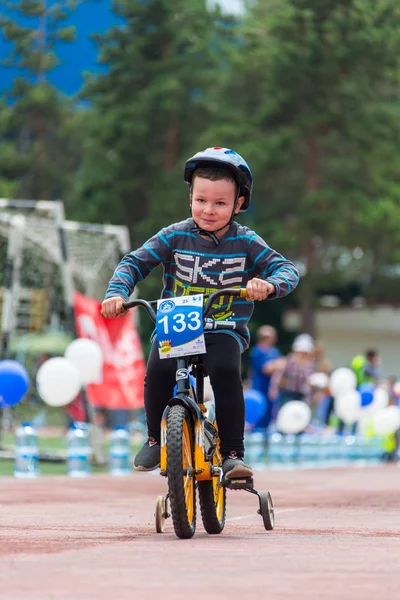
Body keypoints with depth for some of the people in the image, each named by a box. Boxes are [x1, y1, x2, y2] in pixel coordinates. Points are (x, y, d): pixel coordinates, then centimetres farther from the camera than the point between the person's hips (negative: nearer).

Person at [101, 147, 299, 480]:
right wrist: (117, 292, -19)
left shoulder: (246, 243, -2)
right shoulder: (175, 236, -1)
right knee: (158, 370, -28)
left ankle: (233, 452, -21)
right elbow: (135, 262, 0)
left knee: (226, 371, -33)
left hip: (225, 330, -1)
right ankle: (155, 437, 0)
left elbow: (287, 269, -6)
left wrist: (269, 284, -30)